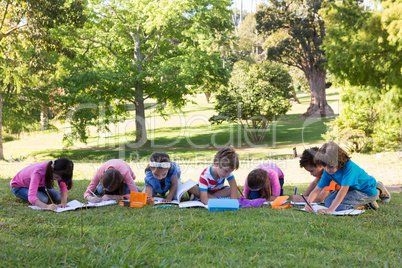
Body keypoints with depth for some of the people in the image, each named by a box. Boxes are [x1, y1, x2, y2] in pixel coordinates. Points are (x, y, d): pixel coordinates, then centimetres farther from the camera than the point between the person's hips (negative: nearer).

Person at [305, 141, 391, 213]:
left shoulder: (349, 167, -34)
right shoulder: (328, 171, -12)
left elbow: (344, 190, -41)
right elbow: (317, 189, -13)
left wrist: (330, 210, -47)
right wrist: (308, 203, -33)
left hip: (367, 190, -8)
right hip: (353, 189, 8)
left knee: (338, 204, -25)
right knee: (327, 201, 0)